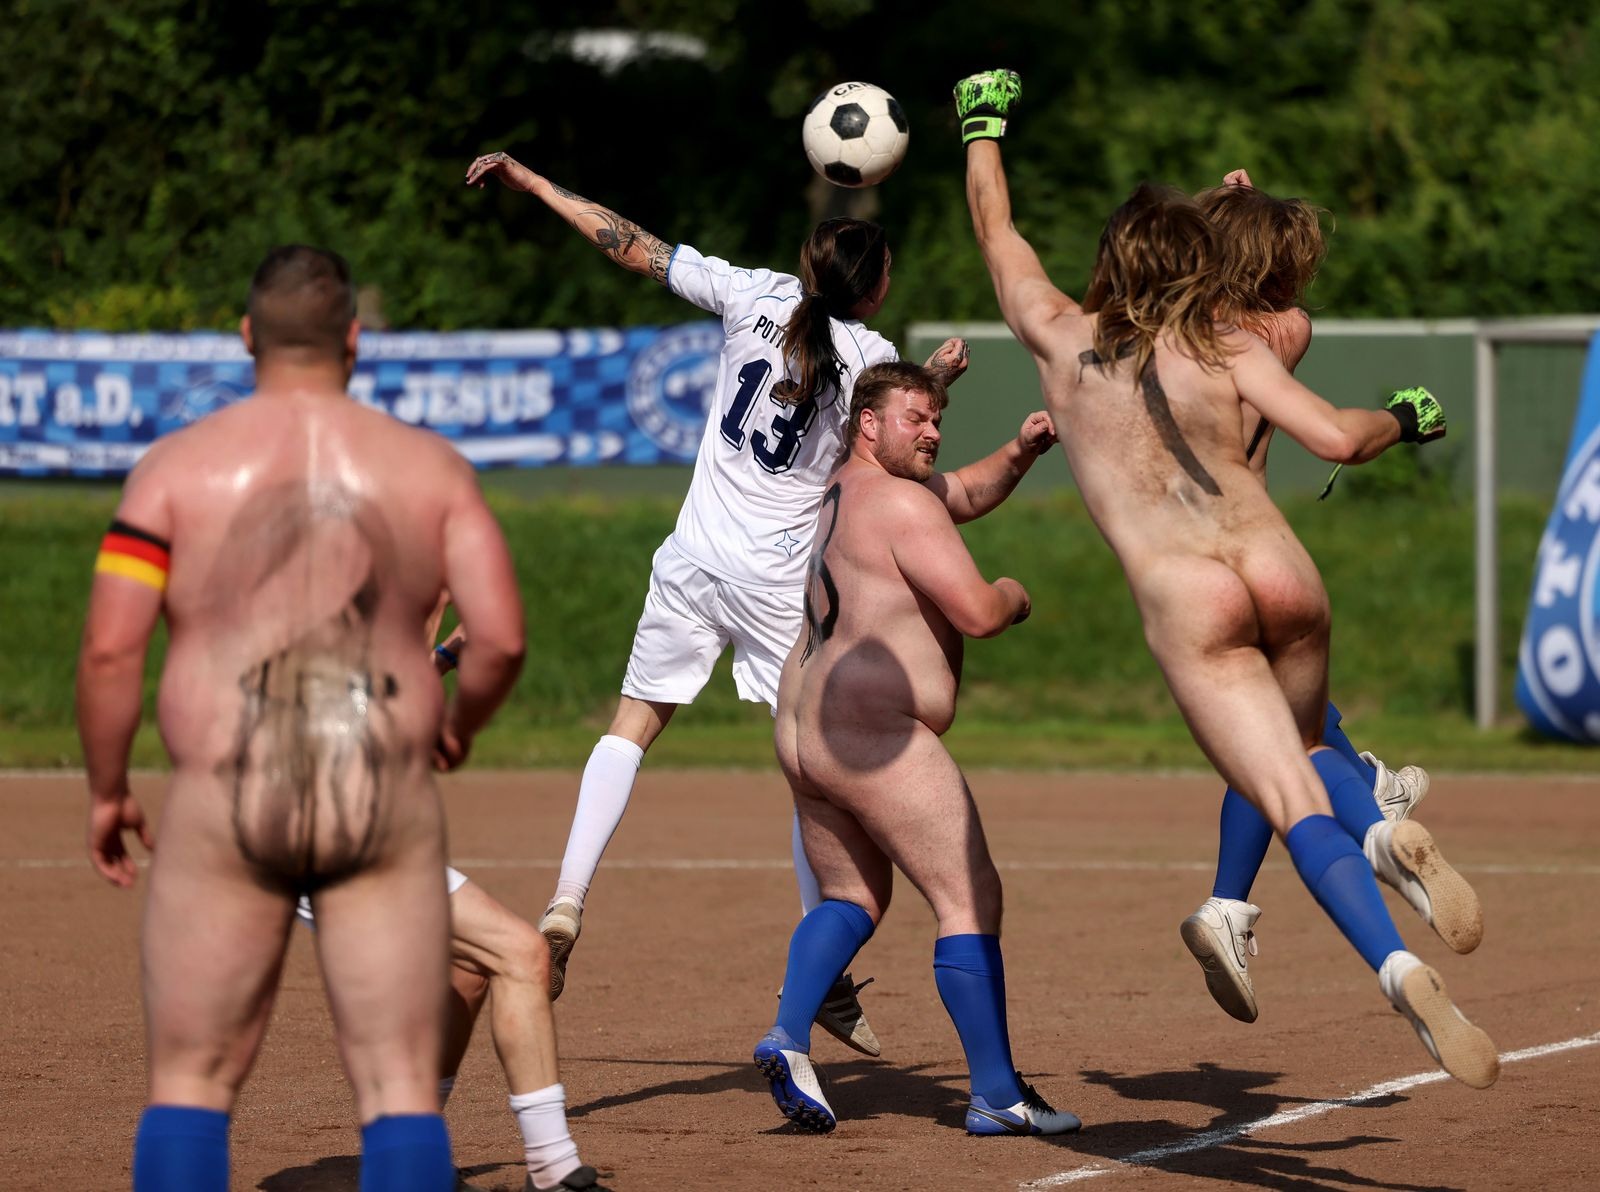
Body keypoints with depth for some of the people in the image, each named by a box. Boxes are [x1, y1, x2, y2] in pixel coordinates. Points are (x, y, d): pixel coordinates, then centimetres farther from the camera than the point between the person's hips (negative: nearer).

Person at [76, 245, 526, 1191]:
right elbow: (503, 639, -4)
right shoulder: (431, 466, 4)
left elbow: (110, 650, -6)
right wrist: (460, 724, 17)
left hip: (226, 807, -1)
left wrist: (107, 791, 8)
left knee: (191, 1080, 9)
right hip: (386, 809, 1)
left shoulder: (180, 464, -1)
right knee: (402, 1088, 4)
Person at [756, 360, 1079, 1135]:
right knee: (970, 900, -5)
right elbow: (978, 614, -18)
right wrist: (1014, 595, 4)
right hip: (874, 733, -10)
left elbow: (962, 496, 34)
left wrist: (1021, 454, 21)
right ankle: (996, 1095, -7)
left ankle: (788, 1035, 1)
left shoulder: (843, 489, 17)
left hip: (805, 732, 10)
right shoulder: (900, 502, -12)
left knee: (853, 898, 22)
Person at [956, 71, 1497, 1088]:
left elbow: (995, 229, 28)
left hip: (1184, 596, -1)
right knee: (1305, 739, 29)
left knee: (1297, 809, -9)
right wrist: (1405, 418, 16)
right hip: (1278, 570, 1)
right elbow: (1336, 439, -5)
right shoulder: (1230, 352, 7)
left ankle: (1401, 968, -31)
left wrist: (984, 125, 43)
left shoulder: (1060, 337, 11)